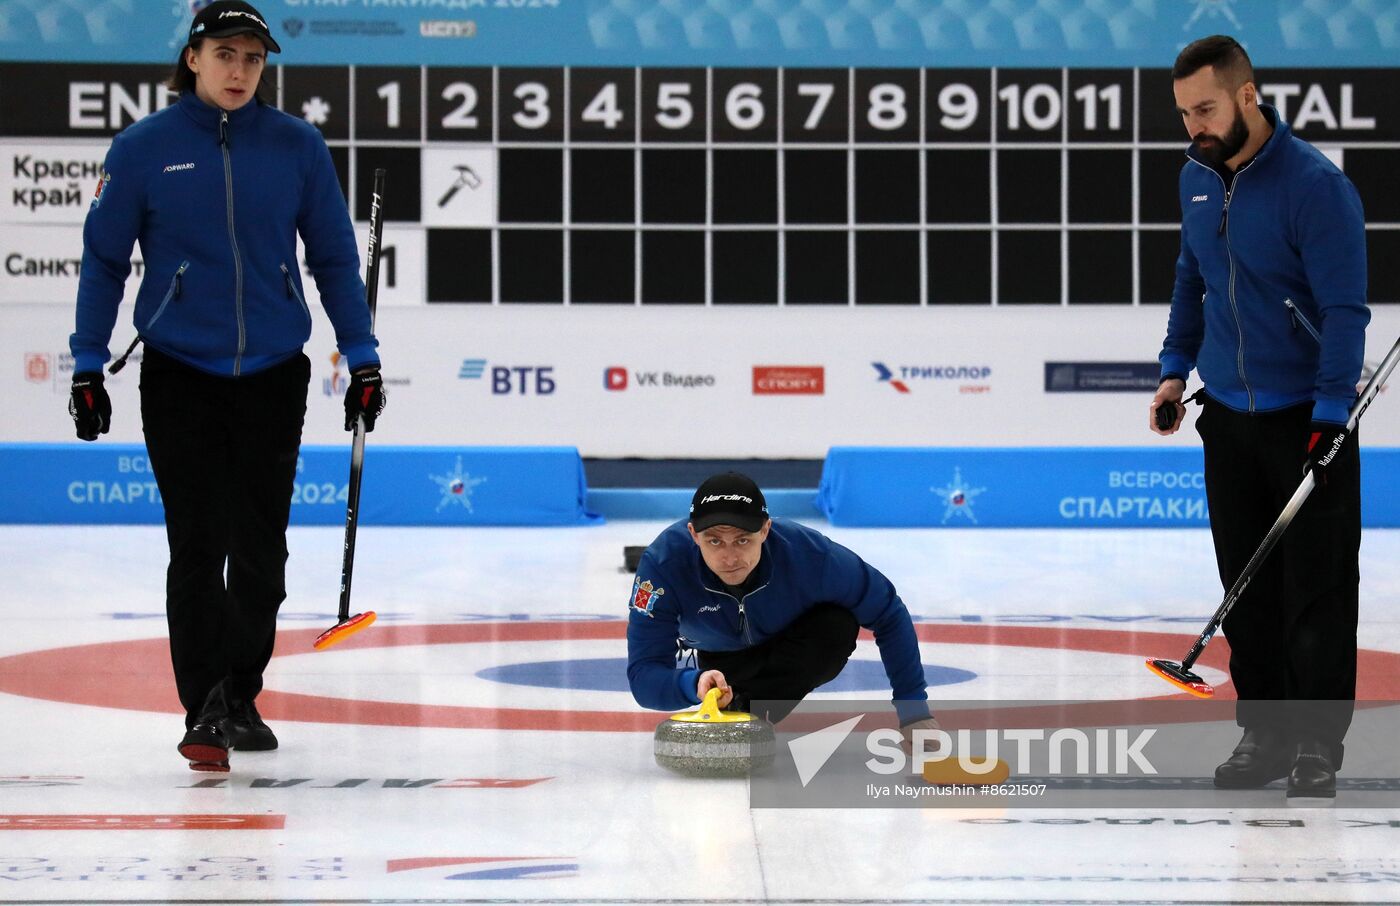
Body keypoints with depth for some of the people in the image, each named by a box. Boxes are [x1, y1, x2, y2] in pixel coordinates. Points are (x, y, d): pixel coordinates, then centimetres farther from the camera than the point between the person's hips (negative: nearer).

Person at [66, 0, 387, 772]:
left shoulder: (296, 147, -1)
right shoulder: (143, 149, -4)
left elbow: (334, 257, 6)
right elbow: (104, 261, 2)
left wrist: (362, 358, 3)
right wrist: (87, 368, -1)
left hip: (273, 374, 2)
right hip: (179, 375, -2)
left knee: (259, 550, 8)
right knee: (197, 549, -6)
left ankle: (240, 698, 23)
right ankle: (203, 713, -4)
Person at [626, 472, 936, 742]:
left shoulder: (808, 553, -38)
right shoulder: (663, 562, -37)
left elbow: (888, 614, -22)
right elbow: (643, 676, -39)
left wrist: (914, 710, -22)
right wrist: (693, 684, -61)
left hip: (793, 646, -3)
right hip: (721, 659, 3)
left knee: (838, 626, -30)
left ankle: (747, 711, -17)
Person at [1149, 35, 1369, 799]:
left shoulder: (1315, 185, -17)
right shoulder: (1197, 179, 4)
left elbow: (1345, 308, -19)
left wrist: (1330, 415, -24)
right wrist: (1176, 367, 13)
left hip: (1305, 418, -6)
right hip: (1228, 417, 6)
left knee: (1317, 592, -1)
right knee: (1246, 588, 10)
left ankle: (1317, 749, 6)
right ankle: (1262, 734, 18)